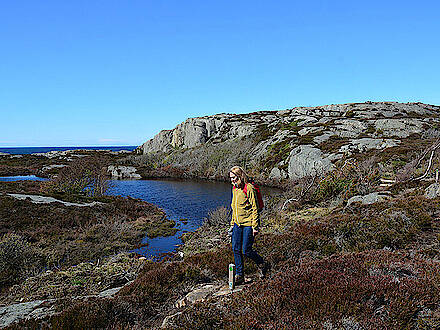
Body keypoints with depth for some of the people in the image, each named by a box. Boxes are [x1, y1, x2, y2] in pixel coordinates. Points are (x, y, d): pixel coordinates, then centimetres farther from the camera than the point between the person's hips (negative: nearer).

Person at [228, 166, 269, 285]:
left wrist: (255, 226, -16)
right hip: (238, 224, 7)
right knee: (236, 249, 5)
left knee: (246, 250, -4)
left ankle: (262, 265, 23)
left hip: (248, 224, -7)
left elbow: (255, 208, -14)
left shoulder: (249, 188, -14)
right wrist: (232, 224, 18)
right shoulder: (234, 188, 11)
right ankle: (239, 276, 17)